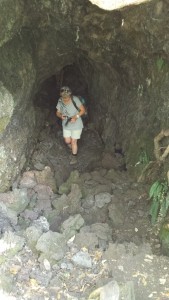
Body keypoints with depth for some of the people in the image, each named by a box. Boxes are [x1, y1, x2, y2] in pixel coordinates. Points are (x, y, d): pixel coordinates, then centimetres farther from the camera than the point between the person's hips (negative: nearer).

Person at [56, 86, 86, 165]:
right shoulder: (60, 101, -11)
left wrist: (76, 117, -28)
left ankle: (74, 157, 24)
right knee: (67, 141, 11)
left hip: (76, 125, -4)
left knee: (73, 141, 2)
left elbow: (83, 110, -15)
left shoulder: (75, 99, -23)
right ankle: (74, 149, 45)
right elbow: (58, 112, 2)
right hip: (66, 125, 4)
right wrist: (61, 116, -22)